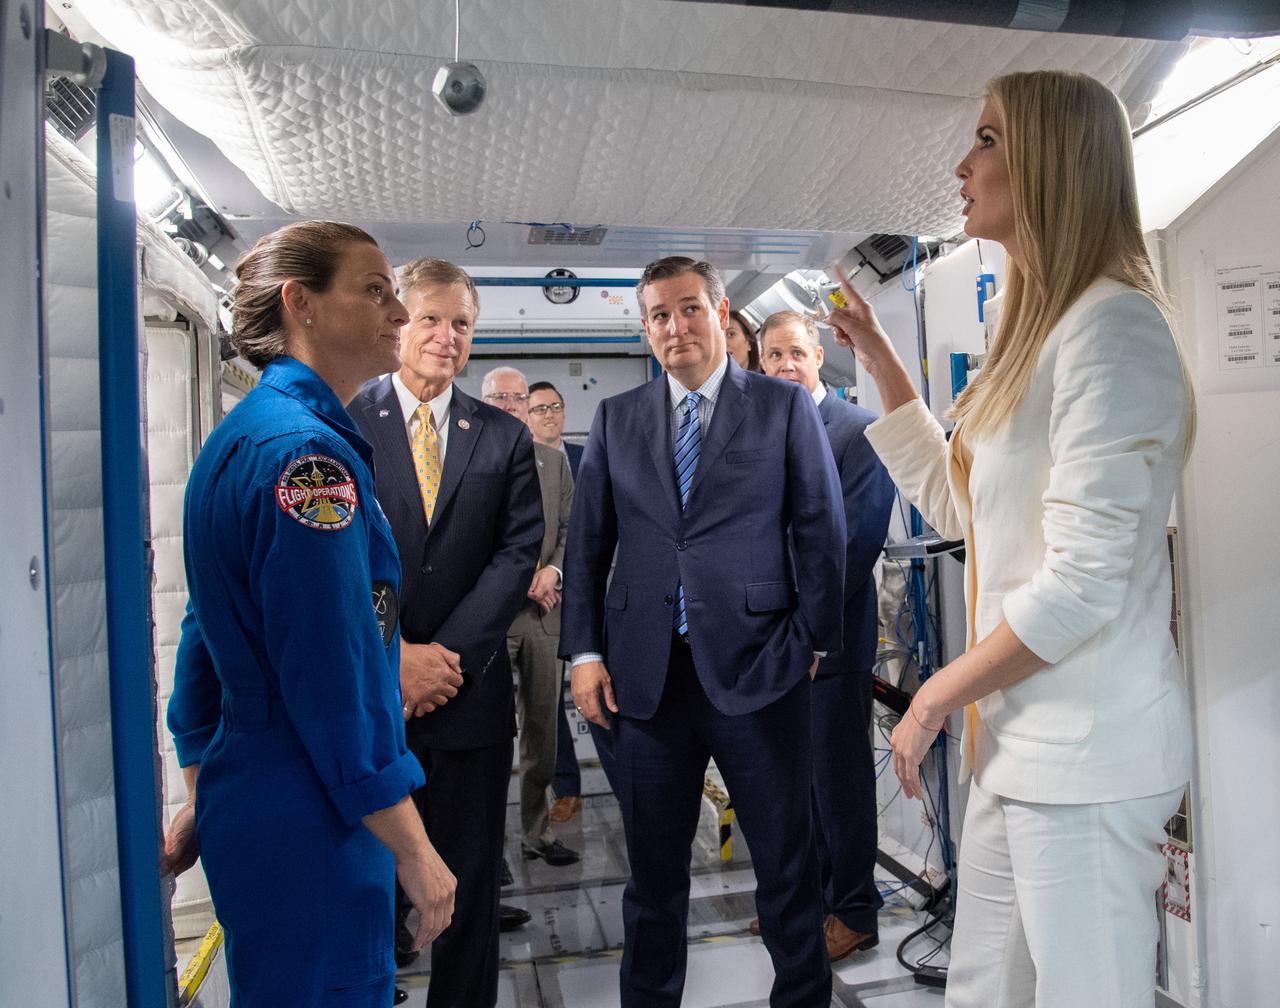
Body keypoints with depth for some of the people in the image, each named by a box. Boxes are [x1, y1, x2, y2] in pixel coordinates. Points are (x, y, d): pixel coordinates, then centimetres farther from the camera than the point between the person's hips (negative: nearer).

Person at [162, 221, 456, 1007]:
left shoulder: (240, 437, 10)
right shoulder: (306, 449, -21)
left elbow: (209, 634, 15)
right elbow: (333, 678, -24)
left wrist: (206, 798, 22)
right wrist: (414, 850, -16)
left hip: (247, 810, 10)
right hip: (311, 828, -10)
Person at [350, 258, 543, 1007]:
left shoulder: (505, 436, 6)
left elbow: (519, 551, -2)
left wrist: (448, 655, -12)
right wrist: (395, 655, -14)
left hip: (467, 692, 2)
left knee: (472, 876, 14)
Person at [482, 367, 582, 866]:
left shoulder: (554, 461, 13)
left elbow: (572, 529, 12)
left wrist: (554, 569, -8)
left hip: (542, 614, 4)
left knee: (542, 729, 10)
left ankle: (536, 832, 23)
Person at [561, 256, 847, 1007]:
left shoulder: (785, 406, 3)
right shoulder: (617, 419, 10)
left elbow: (822, 529, 2)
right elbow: (587, 543, 8)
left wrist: (812, 639, -2)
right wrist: (585, 651, 1)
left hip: (757, 666, -2)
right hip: (646, 675, 2)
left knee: (787, 861, 11)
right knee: (653, 866, 15)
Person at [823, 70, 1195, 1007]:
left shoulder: (1113, 326, -16)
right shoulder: (1039, 332, 14)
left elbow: (1084, 582, -22)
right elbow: (956, 507, 18)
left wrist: (935, 698, -10)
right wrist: (881, 362, 17)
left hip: (1087, 752, -9)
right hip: (1018, 737, 9)